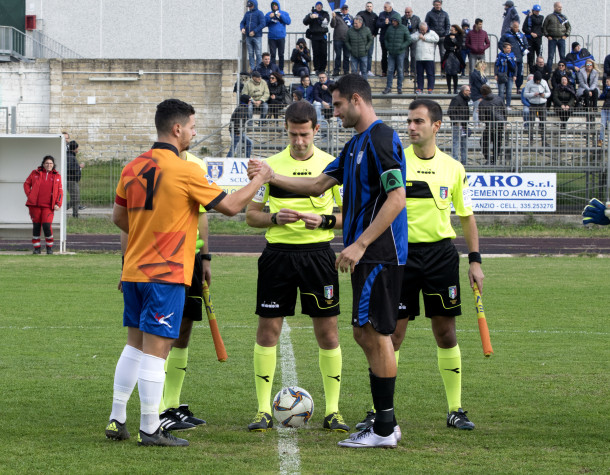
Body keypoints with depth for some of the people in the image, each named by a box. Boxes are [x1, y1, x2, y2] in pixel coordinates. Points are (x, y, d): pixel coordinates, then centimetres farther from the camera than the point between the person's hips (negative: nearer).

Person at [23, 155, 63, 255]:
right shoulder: (35, 173, 7)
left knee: (47, 225, -13)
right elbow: (27, 184, 14)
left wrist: (58, 204, -3)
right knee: (36, 226, 4)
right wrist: (29, 195, 1)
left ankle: (49, 247, 6)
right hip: (35, 205, 1)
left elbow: (60, 191, 8)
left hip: (48, 206, -1)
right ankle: (36, 248, 15)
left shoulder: (57, 176, 8)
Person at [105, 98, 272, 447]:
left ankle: (117, 421, 17)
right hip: (166, 274, -7)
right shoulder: (185, 171, -14)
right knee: (156, 351, -5)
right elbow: (230, 206, -10)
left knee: (135, 345, 16)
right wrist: (259, 180, 5)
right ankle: (150, 429, -3)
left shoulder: (133, 168, 6)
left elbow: (119, 216, 17)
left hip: (133, 271, 7)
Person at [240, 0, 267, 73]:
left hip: (257, 36, -5)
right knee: (250, 53, 5)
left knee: (258, 53, -4)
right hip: (248, 37, 5)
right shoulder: (247, 14, 14)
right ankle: (252, 68, 9)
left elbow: (263, 24, -11)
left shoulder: (259, 13, -3)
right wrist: (242, 28, -5)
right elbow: (242, 22, 18)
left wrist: (254, 31, -16)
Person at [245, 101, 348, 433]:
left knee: (327, 330, -1)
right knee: (268, 328, -1)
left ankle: (332, 411, 8)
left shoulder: (332, 165, 3)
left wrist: (324, 221, -13)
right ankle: (263, 411, 6)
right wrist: (276, 218, -12)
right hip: (278, 253, 1)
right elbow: (251, 215, 7)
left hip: (317, 252, -1)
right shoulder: (271, 165, 5)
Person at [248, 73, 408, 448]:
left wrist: (360, 244, -23)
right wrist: (271, 177, 17)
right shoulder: (356, 144, 18)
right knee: (367, 334, 11)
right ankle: (385, 422, 15)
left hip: (380, 254, -10)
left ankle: (385, 429, -4)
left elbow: (396, 198, -21)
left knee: (375, 333, -8)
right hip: (367, 257, 10)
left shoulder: (382, 140, -14)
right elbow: (319, 184, 24)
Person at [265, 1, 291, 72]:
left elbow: (288, 21, -3)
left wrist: (281, 16, -11)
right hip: (271, 37, 0)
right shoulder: (268, 14, 11)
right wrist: (269, 17, -12)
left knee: (281, 54, 1)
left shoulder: (284, 13, 9)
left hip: (281, 37, 0)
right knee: (272, 54, -3)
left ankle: (281, 69, 7)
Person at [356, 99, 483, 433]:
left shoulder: (453, 168, 6)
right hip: (402, 252, -2)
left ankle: (455, 410, 13)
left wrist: (475, 260, 6)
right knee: (393, 332, -3)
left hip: (441, 252, 2)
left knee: (445, 332, 5)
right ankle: (380, 410, 3)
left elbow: (466, 216, 13)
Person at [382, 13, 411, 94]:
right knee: (390, 70, 1)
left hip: (400, 53, -3)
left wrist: (401, 47, -11)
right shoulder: (390, 28, 6)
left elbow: (408, 40, -2)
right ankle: (388, 87, 5)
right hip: (391, 53, 3)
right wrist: (387, 46, 2)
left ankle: (399, 87, 10)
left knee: (400, 71, 3)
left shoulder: (404, 29, -4)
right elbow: (386, 39, 18)